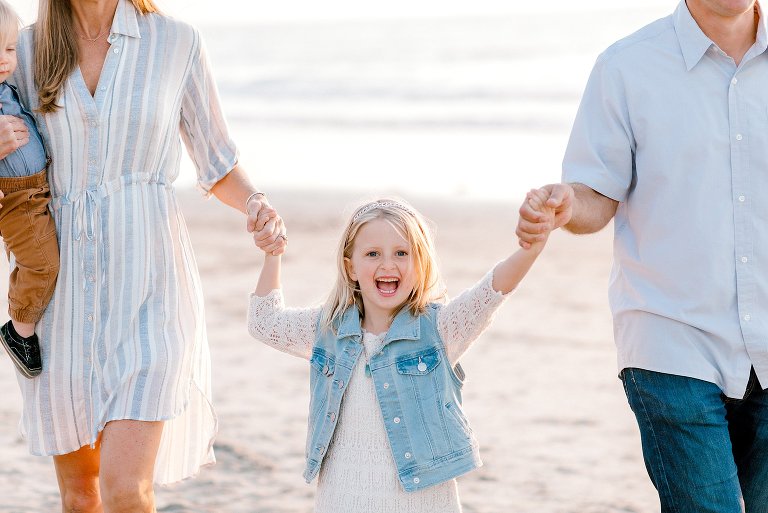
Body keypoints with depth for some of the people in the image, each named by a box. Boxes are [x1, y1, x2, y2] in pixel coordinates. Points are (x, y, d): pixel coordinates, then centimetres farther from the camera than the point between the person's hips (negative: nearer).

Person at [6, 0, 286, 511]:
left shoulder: (177, 42, -1)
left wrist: (257, 203, -15)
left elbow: (219, 166, 7)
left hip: (146, 282, -3)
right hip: (63, 290, 3)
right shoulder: (30, 49, 4)